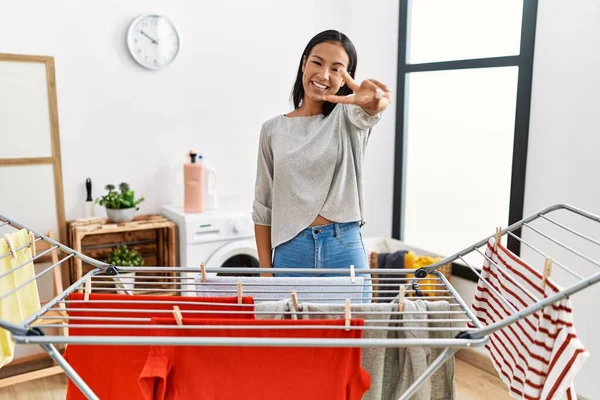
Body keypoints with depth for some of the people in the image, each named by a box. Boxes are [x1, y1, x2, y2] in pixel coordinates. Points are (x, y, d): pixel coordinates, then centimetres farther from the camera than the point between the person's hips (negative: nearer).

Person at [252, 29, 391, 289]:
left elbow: (365, 111, -25)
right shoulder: (273, 129, 6)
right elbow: (263, 207, 7)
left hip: (344, 250, -1)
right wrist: (265, 270, 3)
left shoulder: (348, 117, 2)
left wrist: (372, 102, -50)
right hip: (291, 252, 1)